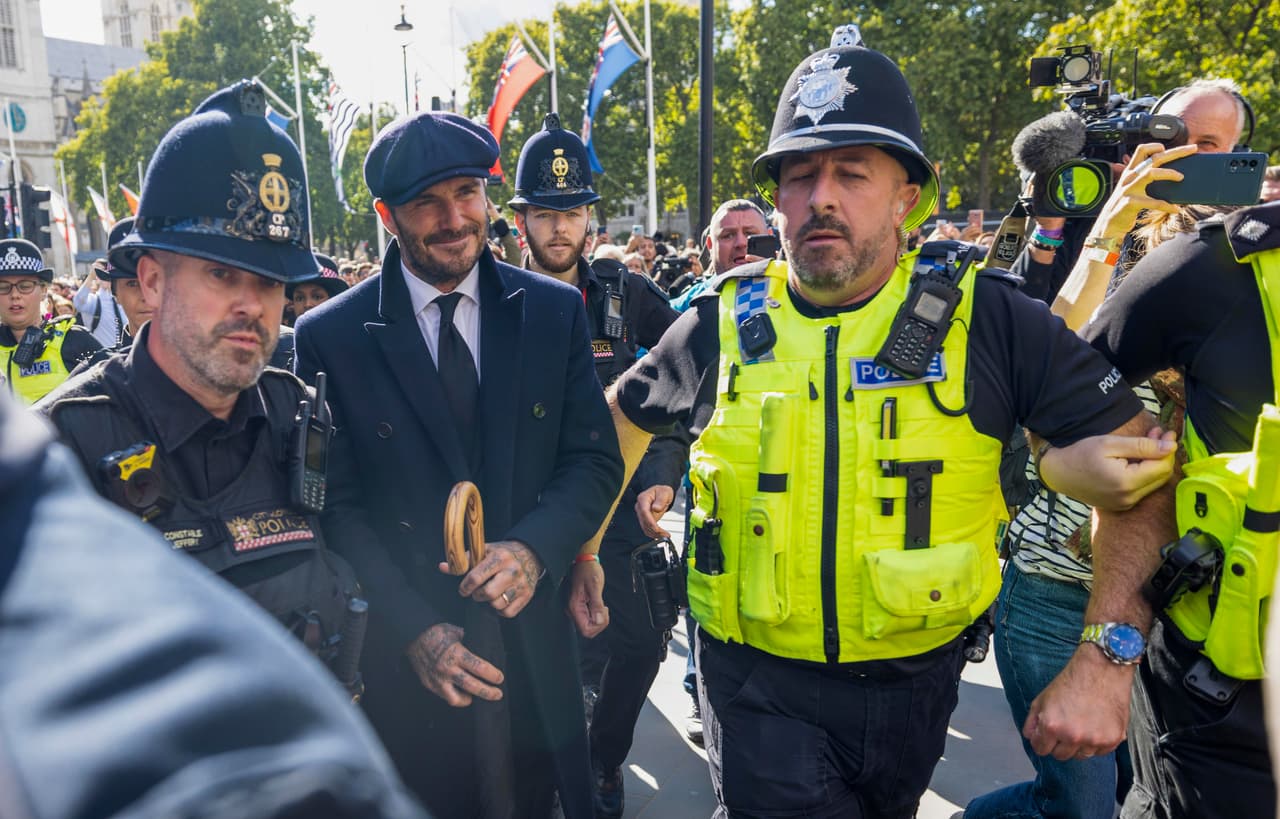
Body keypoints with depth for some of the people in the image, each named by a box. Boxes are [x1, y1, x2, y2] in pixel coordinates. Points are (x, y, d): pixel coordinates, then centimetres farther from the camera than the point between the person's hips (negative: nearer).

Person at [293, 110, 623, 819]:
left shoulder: (555, 311, -1)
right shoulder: (329, 337, -7)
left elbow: (595, 460, 0)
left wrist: (535, 548, -18)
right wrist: (412, 628, -15)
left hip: (534, 647, 3)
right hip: (402, 655, -2)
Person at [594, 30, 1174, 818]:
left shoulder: (988, 319, -12)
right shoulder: (725, 323, -7)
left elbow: (1140, 464, -8)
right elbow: (620, 421, 10)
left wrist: (1103, 662, -14)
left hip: (916, 681, 2)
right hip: (761, 684, -1)